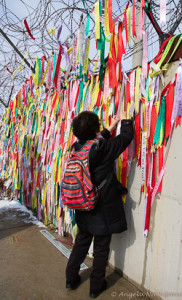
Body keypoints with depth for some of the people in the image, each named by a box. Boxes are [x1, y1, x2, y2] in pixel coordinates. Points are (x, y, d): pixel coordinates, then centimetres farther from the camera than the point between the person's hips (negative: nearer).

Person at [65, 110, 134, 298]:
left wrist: (110, 127, 25)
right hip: (103, 209, -5)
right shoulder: (105, 149, -21)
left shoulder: (78, 147, -3)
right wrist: (125, 120, 12)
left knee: (81, 243, 23)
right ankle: (96, 286, 32)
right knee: (101, 248, 14)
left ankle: (71, 279, 39)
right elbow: (126, 137, -7)